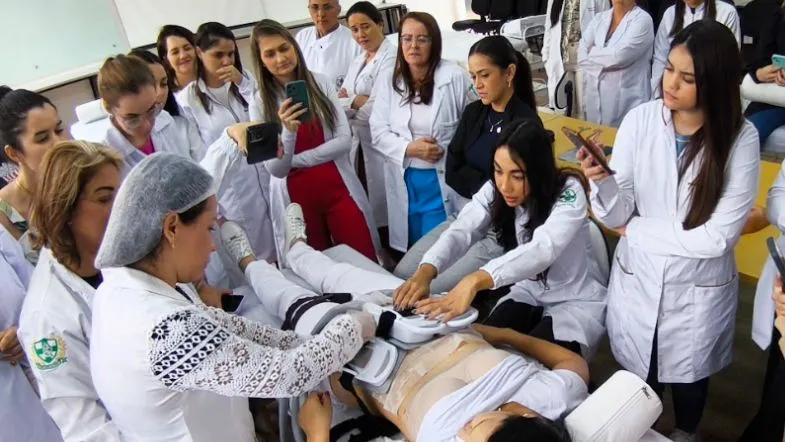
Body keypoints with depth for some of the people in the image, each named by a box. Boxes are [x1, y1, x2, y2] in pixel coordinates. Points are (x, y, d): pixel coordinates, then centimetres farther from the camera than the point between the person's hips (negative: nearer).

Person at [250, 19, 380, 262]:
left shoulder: (321, 83, 0)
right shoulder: (259, 103, -3)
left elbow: (344, 140, -5)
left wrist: (294, 160, -10)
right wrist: (288, 130, -23)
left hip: (338, 188, 1)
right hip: (296, 197, 0)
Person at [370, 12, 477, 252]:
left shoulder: (454, 77, -8)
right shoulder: (389, 82, 3)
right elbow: (378, 132, 0)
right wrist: (409, 149, -15)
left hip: (445, 178, -3)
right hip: (406, 181, 3)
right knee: (413, 249, 14)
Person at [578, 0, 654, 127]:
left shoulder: (642, 19, -6)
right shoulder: (599, 18, 10)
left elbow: (619, 56, -18)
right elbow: (581, 55, 0)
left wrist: (593, 52, -3)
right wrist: (606, 63, -12)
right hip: (596, 97, 5)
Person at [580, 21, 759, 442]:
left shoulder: (740, 139, -16)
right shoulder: (640, 120, -14)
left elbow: (718, 236, -20)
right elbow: (617, 215, -14)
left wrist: (635, 229, -17)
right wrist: (604, 183, -35)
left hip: (698, 290, 0)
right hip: (638, 279, 1)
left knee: (688, 376, 24)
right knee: (637, 374, 20)